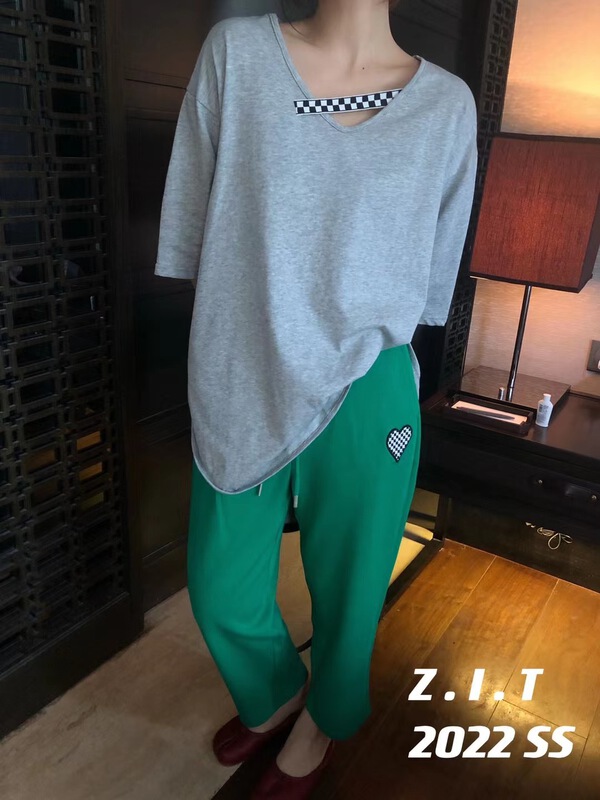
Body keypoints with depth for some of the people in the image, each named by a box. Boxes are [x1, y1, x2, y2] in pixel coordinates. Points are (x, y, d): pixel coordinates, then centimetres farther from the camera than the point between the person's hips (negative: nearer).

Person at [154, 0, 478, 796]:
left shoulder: (447, 104, 0)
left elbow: (433, 271, 8)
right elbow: (192, 225, 2)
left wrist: (360, 341, 10)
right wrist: (262, 327, 2)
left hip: (363, 399, 0)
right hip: (240, 391, 1)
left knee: (346, 588, 17)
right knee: (222, 592, 15)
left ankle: (322, 722, 52)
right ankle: (277, 691, 51)